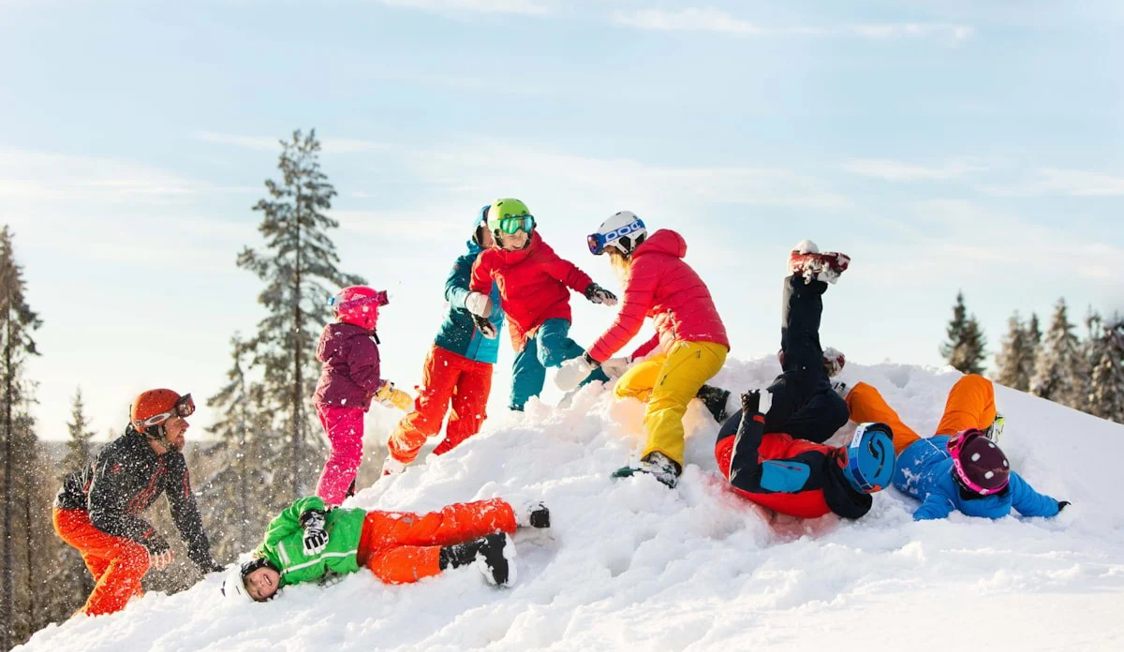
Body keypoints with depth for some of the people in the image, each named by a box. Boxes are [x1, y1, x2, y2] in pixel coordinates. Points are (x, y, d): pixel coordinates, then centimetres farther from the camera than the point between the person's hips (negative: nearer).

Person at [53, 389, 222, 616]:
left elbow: (186, 513, -2)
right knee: (135, 556, -28)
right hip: (74, 514, -9)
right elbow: (101, 513, -35)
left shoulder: (173, 461, -9)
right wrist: (151, 538, -39)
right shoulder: (120, 455, -33)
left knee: (129, 592, 6)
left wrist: (206, 564, -6)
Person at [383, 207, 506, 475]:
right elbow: (451, 289, -18)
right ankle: (397, 456, 16)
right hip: (449, 349, -3)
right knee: (428, 413, -7)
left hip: (482, 360, 3)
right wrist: (469, 298, -41)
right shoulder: (466, 262, 1)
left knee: (468, 422, -5)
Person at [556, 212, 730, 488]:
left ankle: (662, 465, -56)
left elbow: (627, 324, -10)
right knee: (627, 387, 17)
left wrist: (589, 360, -5)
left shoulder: (643, 264, -1)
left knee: (662, 405, -29)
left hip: (696, 344, -10)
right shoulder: (664, 263, 29)